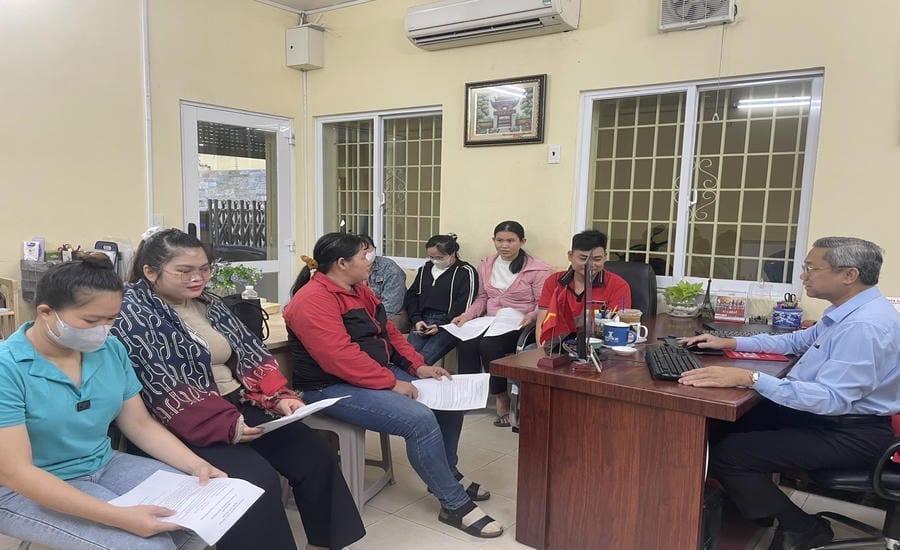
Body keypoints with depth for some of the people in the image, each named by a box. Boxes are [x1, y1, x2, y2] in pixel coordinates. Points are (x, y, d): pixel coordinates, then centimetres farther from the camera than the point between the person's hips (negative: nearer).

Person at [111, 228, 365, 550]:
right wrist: (226, 425, -28)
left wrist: (279, 396, -7)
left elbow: (251, 353, 10)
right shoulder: (134, 317, -10)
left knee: (314, 454, -9)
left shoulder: (209, 304, 12)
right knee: (257, 478, -28)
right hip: (190, 427, -6)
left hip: (242, 406, 7)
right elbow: (166, 392, -19)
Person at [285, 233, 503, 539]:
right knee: (420, 420, -27)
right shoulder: (313, 301, -20)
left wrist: (418, 367, 1)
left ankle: (448, 476, 21)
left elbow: (389, 332, 14)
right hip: (334, 387, -10)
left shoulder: (359, 290, 11)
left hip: (379, 373, 10)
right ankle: (454, 505, -10)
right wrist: (392, 383, -23)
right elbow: (342, 358, -27)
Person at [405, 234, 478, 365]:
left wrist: (441, 326, -14)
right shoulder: (424, 269, 23)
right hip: (423, 321, 5)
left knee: (422, 359, -29)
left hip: (449, 324, -5)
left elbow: (463, 306, -4)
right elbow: (412, 296, 19)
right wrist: (417, 320, 0)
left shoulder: (466, 272, 3)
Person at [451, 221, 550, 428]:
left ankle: (502, 398, -13)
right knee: (465, 342, -27)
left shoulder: (537, 269, -2)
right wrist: (466, 315, 4)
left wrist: (531, 316, -24)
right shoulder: (486, 266, 15)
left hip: (519, 327, -4)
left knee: (488, 345, -32)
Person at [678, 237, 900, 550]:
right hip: (824, 413, 10)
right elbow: (796, 341, 21)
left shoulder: (866, 325, -27)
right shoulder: (847, 311, 6)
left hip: (850, 435, -10)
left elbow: (830, 398, -34)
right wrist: (732, 343, 14)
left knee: (726, 454, -18)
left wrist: (749, 378, -39)